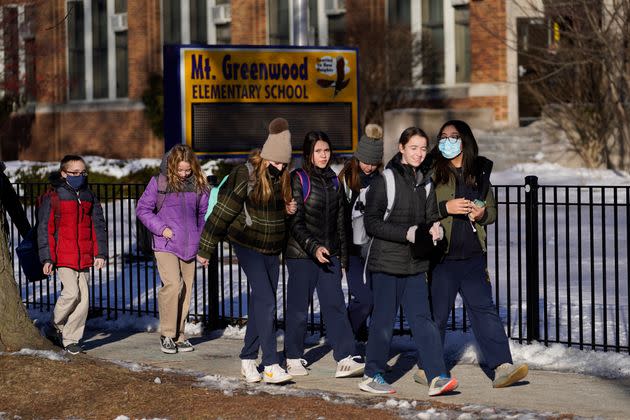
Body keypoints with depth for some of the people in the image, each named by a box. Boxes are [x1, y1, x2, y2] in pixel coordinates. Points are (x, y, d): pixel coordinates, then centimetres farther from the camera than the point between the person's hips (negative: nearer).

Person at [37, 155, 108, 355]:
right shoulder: (52, 198, -2)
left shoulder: (89, 198, 13)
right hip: (63, 256, -5)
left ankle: (71, 338, 10)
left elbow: (99, 226, 14)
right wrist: (47, 258, -5)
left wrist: (100, 253, 5)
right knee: (72, 292, -16)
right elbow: (45, 229, -1)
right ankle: (58, 324, 11)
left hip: (84, 256, 5)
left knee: (83, 298, 1)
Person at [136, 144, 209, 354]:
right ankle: (167, 334, -7)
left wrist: (200, 239, 10)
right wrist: (160, 228, -9)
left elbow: (202, 213, 15)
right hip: (166, 245, -4)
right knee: (172, 285, -18)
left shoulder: (198, 184, 5)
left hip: (189, 246, 4)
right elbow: (142, 209, 1)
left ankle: (179, 335, 19)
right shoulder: (159, 183, -5)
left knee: (186, 291, 7)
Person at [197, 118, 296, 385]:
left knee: (259, 305, 10)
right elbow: (223, 211, -13)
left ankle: (248, 360, 20)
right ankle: (271, 366, -17)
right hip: (248, 245, -7)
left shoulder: (281, 177, 5)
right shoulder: (246, 174, -16)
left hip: (272, 247, 7)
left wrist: (288, 209, -2)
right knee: (266, 301, -15)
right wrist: (206, 249, -10)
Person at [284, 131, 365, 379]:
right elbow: (295, 222, -11)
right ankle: (294, 359, 14)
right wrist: (314, 247, -22)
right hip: (301, 255, -5)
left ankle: (345, 359, -10)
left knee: (335, 305, -4)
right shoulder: (298, 180, -5)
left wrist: (343, 256, 16)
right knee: (298, 308, 2)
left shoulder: (334, 181, 13)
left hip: (329, 254, 5)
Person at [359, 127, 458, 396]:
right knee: (383, 319, 1)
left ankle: (437, 377, -8)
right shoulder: (385, 180, -7)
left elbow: (430, 219, 20)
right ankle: (372, 376, 14)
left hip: (415, 264, 5)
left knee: (422, 319, -1)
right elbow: (372, 223, -11)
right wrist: (407, 233, -19)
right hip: (387, 261, -5)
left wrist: (432, 230, -4)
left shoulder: (424, 183, 12)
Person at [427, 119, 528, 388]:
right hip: (441, 256, -3)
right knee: (436, 313, 3)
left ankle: (502, 367, -9)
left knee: (484, 309, -3)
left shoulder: (479, 173, 12)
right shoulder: (432, 172, 0)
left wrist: (482, 213, -2)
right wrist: (446, 207, -18)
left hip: (473, 256, 3)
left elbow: (492, 210, 20)